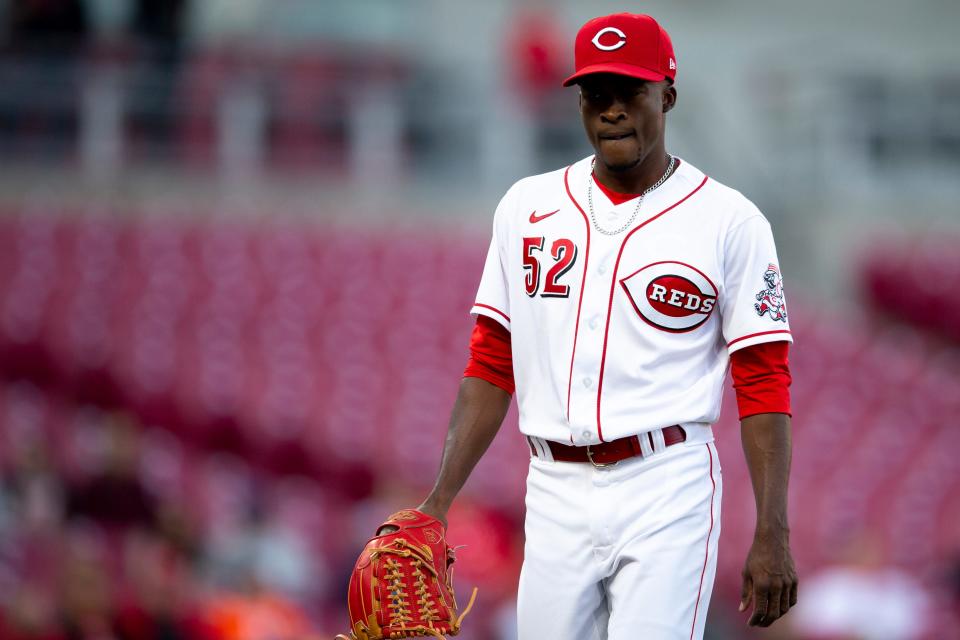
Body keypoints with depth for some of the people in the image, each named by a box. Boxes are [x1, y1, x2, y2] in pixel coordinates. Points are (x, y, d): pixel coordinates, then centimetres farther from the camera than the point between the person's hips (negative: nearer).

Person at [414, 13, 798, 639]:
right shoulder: (527, 206, 11)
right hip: (555, 494, 4)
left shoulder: (730, 221, 0)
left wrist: (773, 534, -11)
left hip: (667, 498, -4)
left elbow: (764, 383, -3)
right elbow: (491, 365, 13)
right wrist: (439, 503, 5)